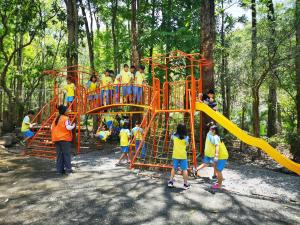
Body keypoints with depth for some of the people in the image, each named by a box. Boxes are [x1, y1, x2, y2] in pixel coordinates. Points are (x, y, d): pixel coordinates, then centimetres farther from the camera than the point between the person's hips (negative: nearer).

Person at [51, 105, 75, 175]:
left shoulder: (56, 118, 13)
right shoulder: (66, 118, -9)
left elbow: (52, 127, 14)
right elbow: (68, 127, -18)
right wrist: (73, 126, 0)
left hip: (56, 138, 7)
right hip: (65, 138, -7)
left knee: (59, 154, 10)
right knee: (66, 154, 0)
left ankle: (59, 169, 12)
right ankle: (68, 169, 1)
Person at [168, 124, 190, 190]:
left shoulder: (174, 136, -2)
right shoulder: (186, 137, -9)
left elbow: (171, 138, 19)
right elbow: (187, 145, 1)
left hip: (175, 155, 3)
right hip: (183, 155, -3)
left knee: (174, 168, 16)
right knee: (184, 169, 5)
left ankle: (171, 181, 17)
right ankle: (185, 184, 9)